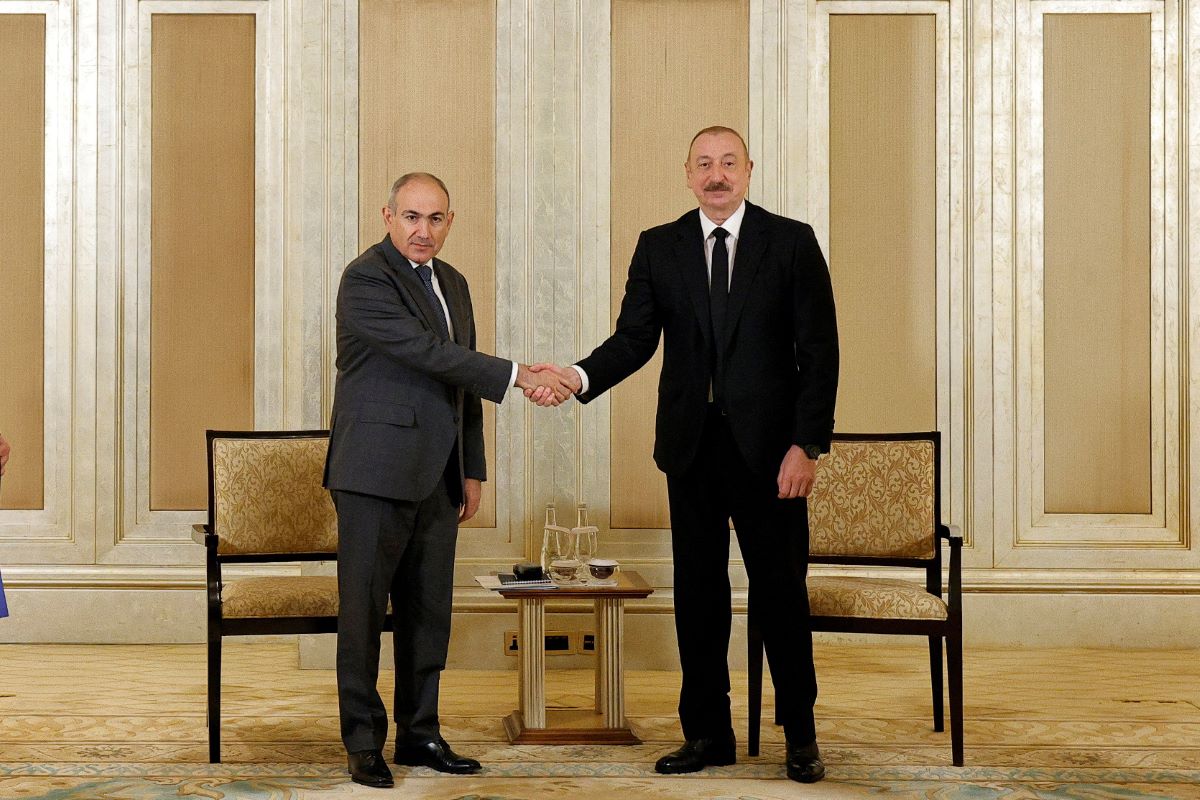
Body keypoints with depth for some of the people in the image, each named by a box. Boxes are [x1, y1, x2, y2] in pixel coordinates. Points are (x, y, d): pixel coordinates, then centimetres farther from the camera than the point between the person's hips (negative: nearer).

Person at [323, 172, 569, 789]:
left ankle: (419, 734, 19)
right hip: (377, 471, -7)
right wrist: (519, 376, -21)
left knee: (430, 609, 10)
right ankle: (364, 741, 7)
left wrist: (472, 471, 16)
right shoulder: (366, 279, -10)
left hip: (436, 477, 8)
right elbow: (430, 353, -20)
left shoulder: (452, 283, 16)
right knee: (364, 605, -2)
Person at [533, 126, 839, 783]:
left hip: (769, 447, -2)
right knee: (698, 592, 8)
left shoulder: (792, 242, 1)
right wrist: (580, 377, -19)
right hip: (692, 445, 3)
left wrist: (807, 444, -10)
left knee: (780, 589, 4)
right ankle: (707, 733, 19)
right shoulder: (658, 248, 8)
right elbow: (634, 338, 1)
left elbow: (819, 350, -3)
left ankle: (800, 734, 18)